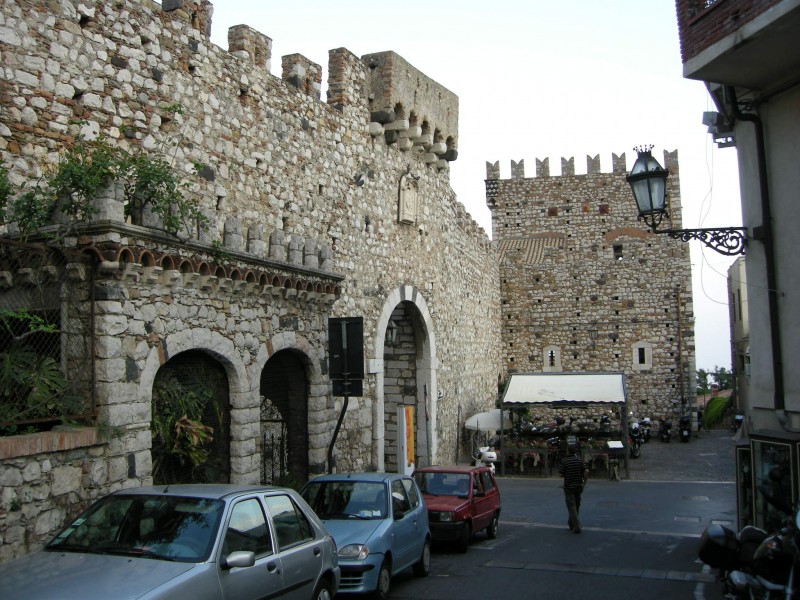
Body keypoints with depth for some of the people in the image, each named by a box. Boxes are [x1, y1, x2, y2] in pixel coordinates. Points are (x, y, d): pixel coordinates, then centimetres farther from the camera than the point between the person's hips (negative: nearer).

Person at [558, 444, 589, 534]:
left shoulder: (564, 461, -11)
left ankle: (577, 526, -10)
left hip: (568, 487, -4)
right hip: (578, 486, 4)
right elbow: (586, 471, -10)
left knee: (571, 506, -1)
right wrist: (584, 482, -2)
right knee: (576, 505, 18)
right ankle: (571, 523, 30)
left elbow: (561, 474, -10)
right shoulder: (580, 460, -1)